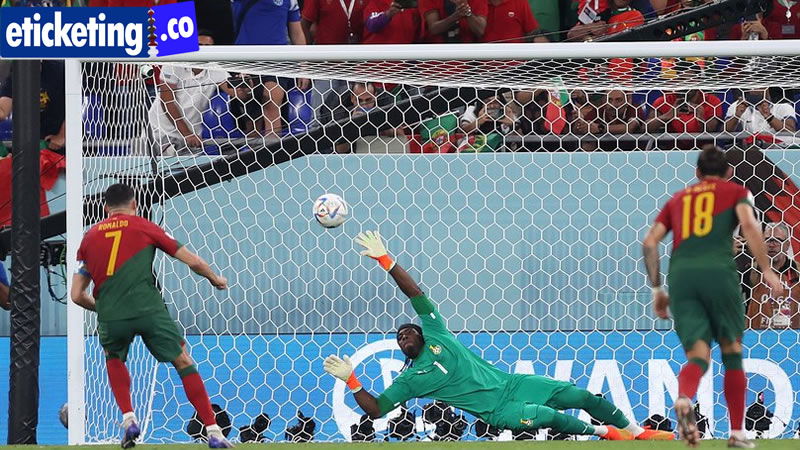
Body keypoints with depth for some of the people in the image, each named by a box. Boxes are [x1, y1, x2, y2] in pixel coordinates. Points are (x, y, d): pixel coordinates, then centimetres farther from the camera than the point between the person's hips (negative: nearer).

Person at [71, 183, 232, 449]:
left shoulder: (90, 237, 18)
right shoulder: (143, 227, 12)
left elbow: (77, 295, 18)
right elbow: (193, 262, 12)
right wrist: (215, 279, 32)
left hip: (110, 317, 2)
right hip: (148, 309, -2)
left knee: (114, 360, 31)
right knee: (183, 361, 10)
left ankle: (128, 420, 13)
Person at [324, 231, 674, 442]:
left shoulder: (434, 333, 7)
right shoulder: (409, 380, 2)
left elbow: (415, 293, 1)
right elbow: (375, 410, -4)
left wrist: (385, 260, -8)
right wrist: (350, 381, -15)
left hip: (512, 384, 4)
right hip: (498, 411, -4)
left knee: (582, 396, -3)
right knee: (548, 415, -30)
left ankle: (637, 433, 15)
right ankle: (603, 432, -5)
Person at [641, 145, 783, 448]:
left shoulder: (678, 198, 26)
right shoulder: (734, 191, 16)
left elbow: (650, 242, 17)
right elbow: (748, 224, -4)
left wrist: (656, 289, 22)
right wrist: (766, 271, -5)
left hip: (680, 275, 2)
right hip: (718, 272, -2)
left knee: (698, 356, -2)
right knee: (732, 352, 14)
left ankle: (684, 400, -37)